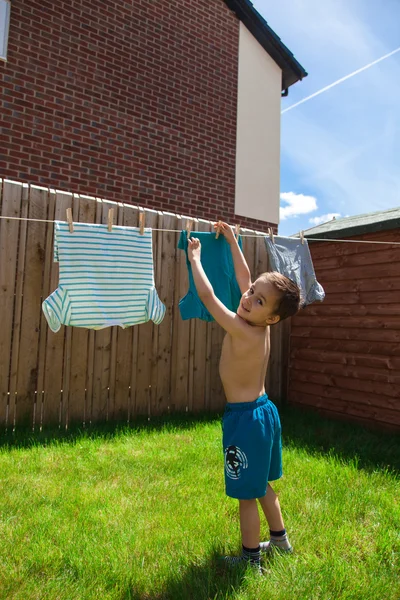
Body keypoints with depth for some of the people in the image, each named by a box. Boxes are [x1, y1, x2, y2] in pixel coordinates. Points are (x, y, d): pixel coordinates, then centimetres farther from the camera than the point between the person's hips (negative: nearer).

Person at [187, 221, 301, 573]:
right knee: (261, 485, 26)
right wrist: (231, 240, 13)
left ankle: (251, 559, 29)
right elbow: (243, 277, 8)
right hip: (264, 411, 9)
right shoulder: (261, 328, -2)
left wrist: (195, 258, -11)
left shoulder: (244, 332, -25)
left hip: (245, 418, -9)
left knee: (247, 494, 10)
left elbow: (206, 294, -24)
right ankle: (279, 538, 45)